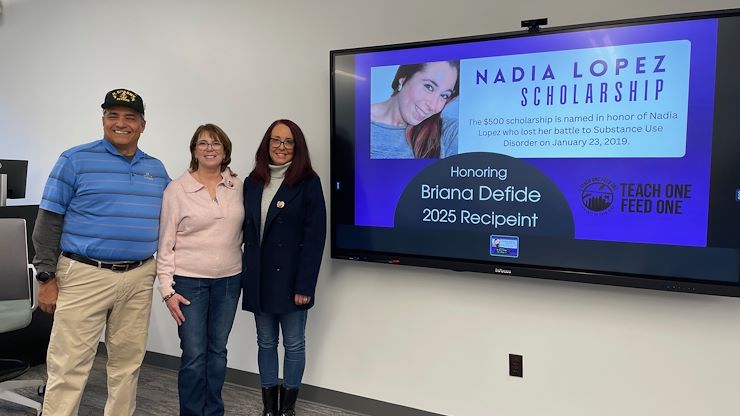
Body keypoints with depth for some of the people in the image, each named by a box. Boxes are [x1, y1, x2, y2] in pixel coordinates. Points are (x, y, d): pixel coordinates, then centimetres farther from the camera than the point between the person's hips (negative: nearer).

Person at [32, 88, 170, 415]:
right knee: (68, 366, 0)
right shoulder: (75, 160, -2)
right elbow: (49, 221, -3)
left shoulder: (156, 170, 11)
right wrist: (47, 278, -7)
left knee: (127, 363, 12)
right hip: (84, 276, -4)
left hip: (139, 279, 4)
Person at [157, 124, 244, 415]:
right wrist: (167, 289, -8)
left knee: (217, 350, 12)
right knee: (193, 355, 0)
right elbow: (165, 243, -4)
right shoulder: (177, 189, -5)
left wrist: (242, 270, 10)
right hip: (189, 281, -3)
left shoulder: (237, 186, 4)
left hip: (229, 279, 3)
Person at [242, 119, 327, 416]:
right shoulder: (252, 182, 7)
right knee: (266, 342, 14)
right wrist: (247, 275, 3)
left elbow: (315, 236, -11)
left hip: (291, 278, -4)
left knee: (294, 344, 8)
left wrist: (305, 284, -16)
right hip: (259, 277, 5)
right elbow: (246, 231, 9)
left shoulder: (308, 182, -7)